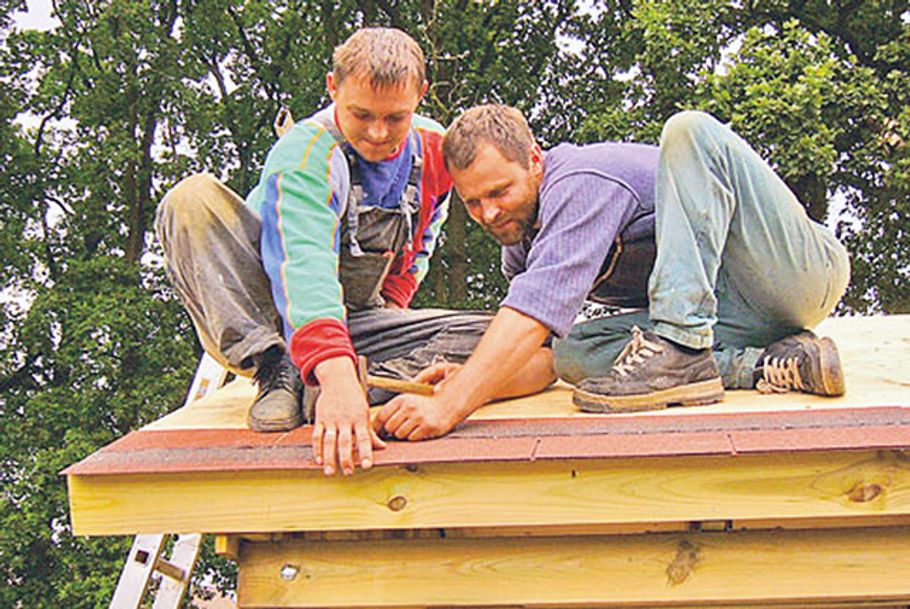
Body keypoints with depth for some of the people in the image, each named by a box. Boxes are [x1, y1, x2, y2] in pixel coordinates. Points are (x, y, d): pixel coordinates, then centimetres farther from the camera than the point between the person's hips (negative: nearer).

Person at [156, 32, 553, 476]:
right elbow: (304, 265, -39)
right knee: (193, 199, -30)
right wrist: (336, 375, -54)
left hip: (356, 323, 4)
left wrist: (388, 312, -2)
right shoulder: (305, 152, -23)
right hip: (265, 319, -4)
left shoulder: (433, 149, -3)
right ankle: (276, 371, -32)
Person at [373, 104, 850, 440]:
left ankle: (682, 347, -32)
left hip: (797, 269, -7)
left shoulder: (580, 181, -21)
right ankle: (772, 365, -18)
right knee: (574, 352, -16)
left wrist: (448, 406, -42)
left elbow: (539, 306, -35)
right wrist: (470, 378, -10)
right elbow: (540, 349, 10)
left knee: (690, 130, -28)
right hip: (735, 317, 7)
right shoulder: (519, 246, 7)